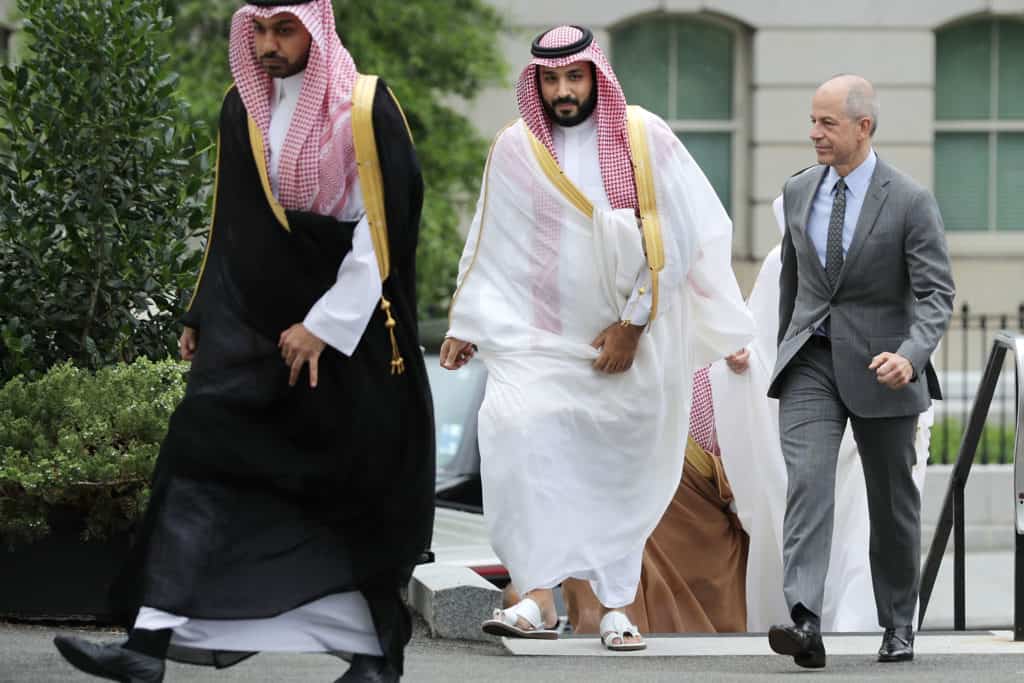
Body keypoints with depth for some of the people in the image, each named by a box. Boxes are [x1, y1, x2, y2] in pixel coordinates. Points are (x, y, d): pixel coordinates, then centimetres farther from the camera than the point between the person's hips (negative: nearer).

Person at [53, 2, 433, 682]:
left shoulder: (365, 109, -10)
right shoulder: (243, 110, 7)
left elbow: (383, 231, -13)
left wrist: (324, 326, -16)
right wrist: (202, 315, 13)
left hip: (349, 328, -4)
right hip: (255, 321, 4)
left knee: (360, 482, 4)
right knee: (202, 455, -9)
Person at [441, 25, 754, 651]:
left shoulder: (644, 138, -3)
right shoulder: (517, 148, 2)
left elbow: (676, 239, -5)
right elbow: (490, 247, 10)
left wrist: (632, 324, -8)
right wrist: (465, 327, 6)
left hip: (632, 340, 0)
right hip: (541, 335, 0)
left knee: (621, 472, 2)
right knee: (515, 425, -23)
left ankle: (616, 605, 16)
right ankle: (539, 597, -25)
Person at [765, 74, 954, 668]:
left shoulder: (911, 201, -10)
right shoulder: (798, 191, 5)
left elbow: (937, 292, -15)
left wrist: (911, 354, -32)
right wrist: (785, 348, 24)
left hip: (880, 365, -3)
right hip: (811, 362, 3)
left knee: (892, 500, 9)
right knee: (807, 481, -17)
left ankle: (899, 626, 25)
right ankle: (804, 624, -29)